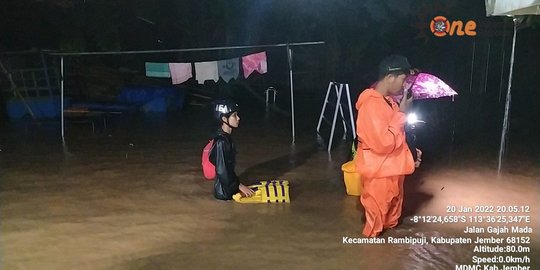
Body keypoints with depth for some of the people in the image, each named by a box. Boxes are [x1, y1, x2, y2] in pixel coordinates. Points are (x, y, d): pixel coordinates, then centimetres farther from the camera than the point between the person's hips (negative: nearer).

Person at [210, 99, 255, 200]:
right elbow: (222, 170, -23)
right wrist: (239, 185, -15)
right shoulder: (221, 142, -23)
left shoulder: (227, 137, 6)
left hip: (229, 186, 9)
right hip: (224, 192, -9)